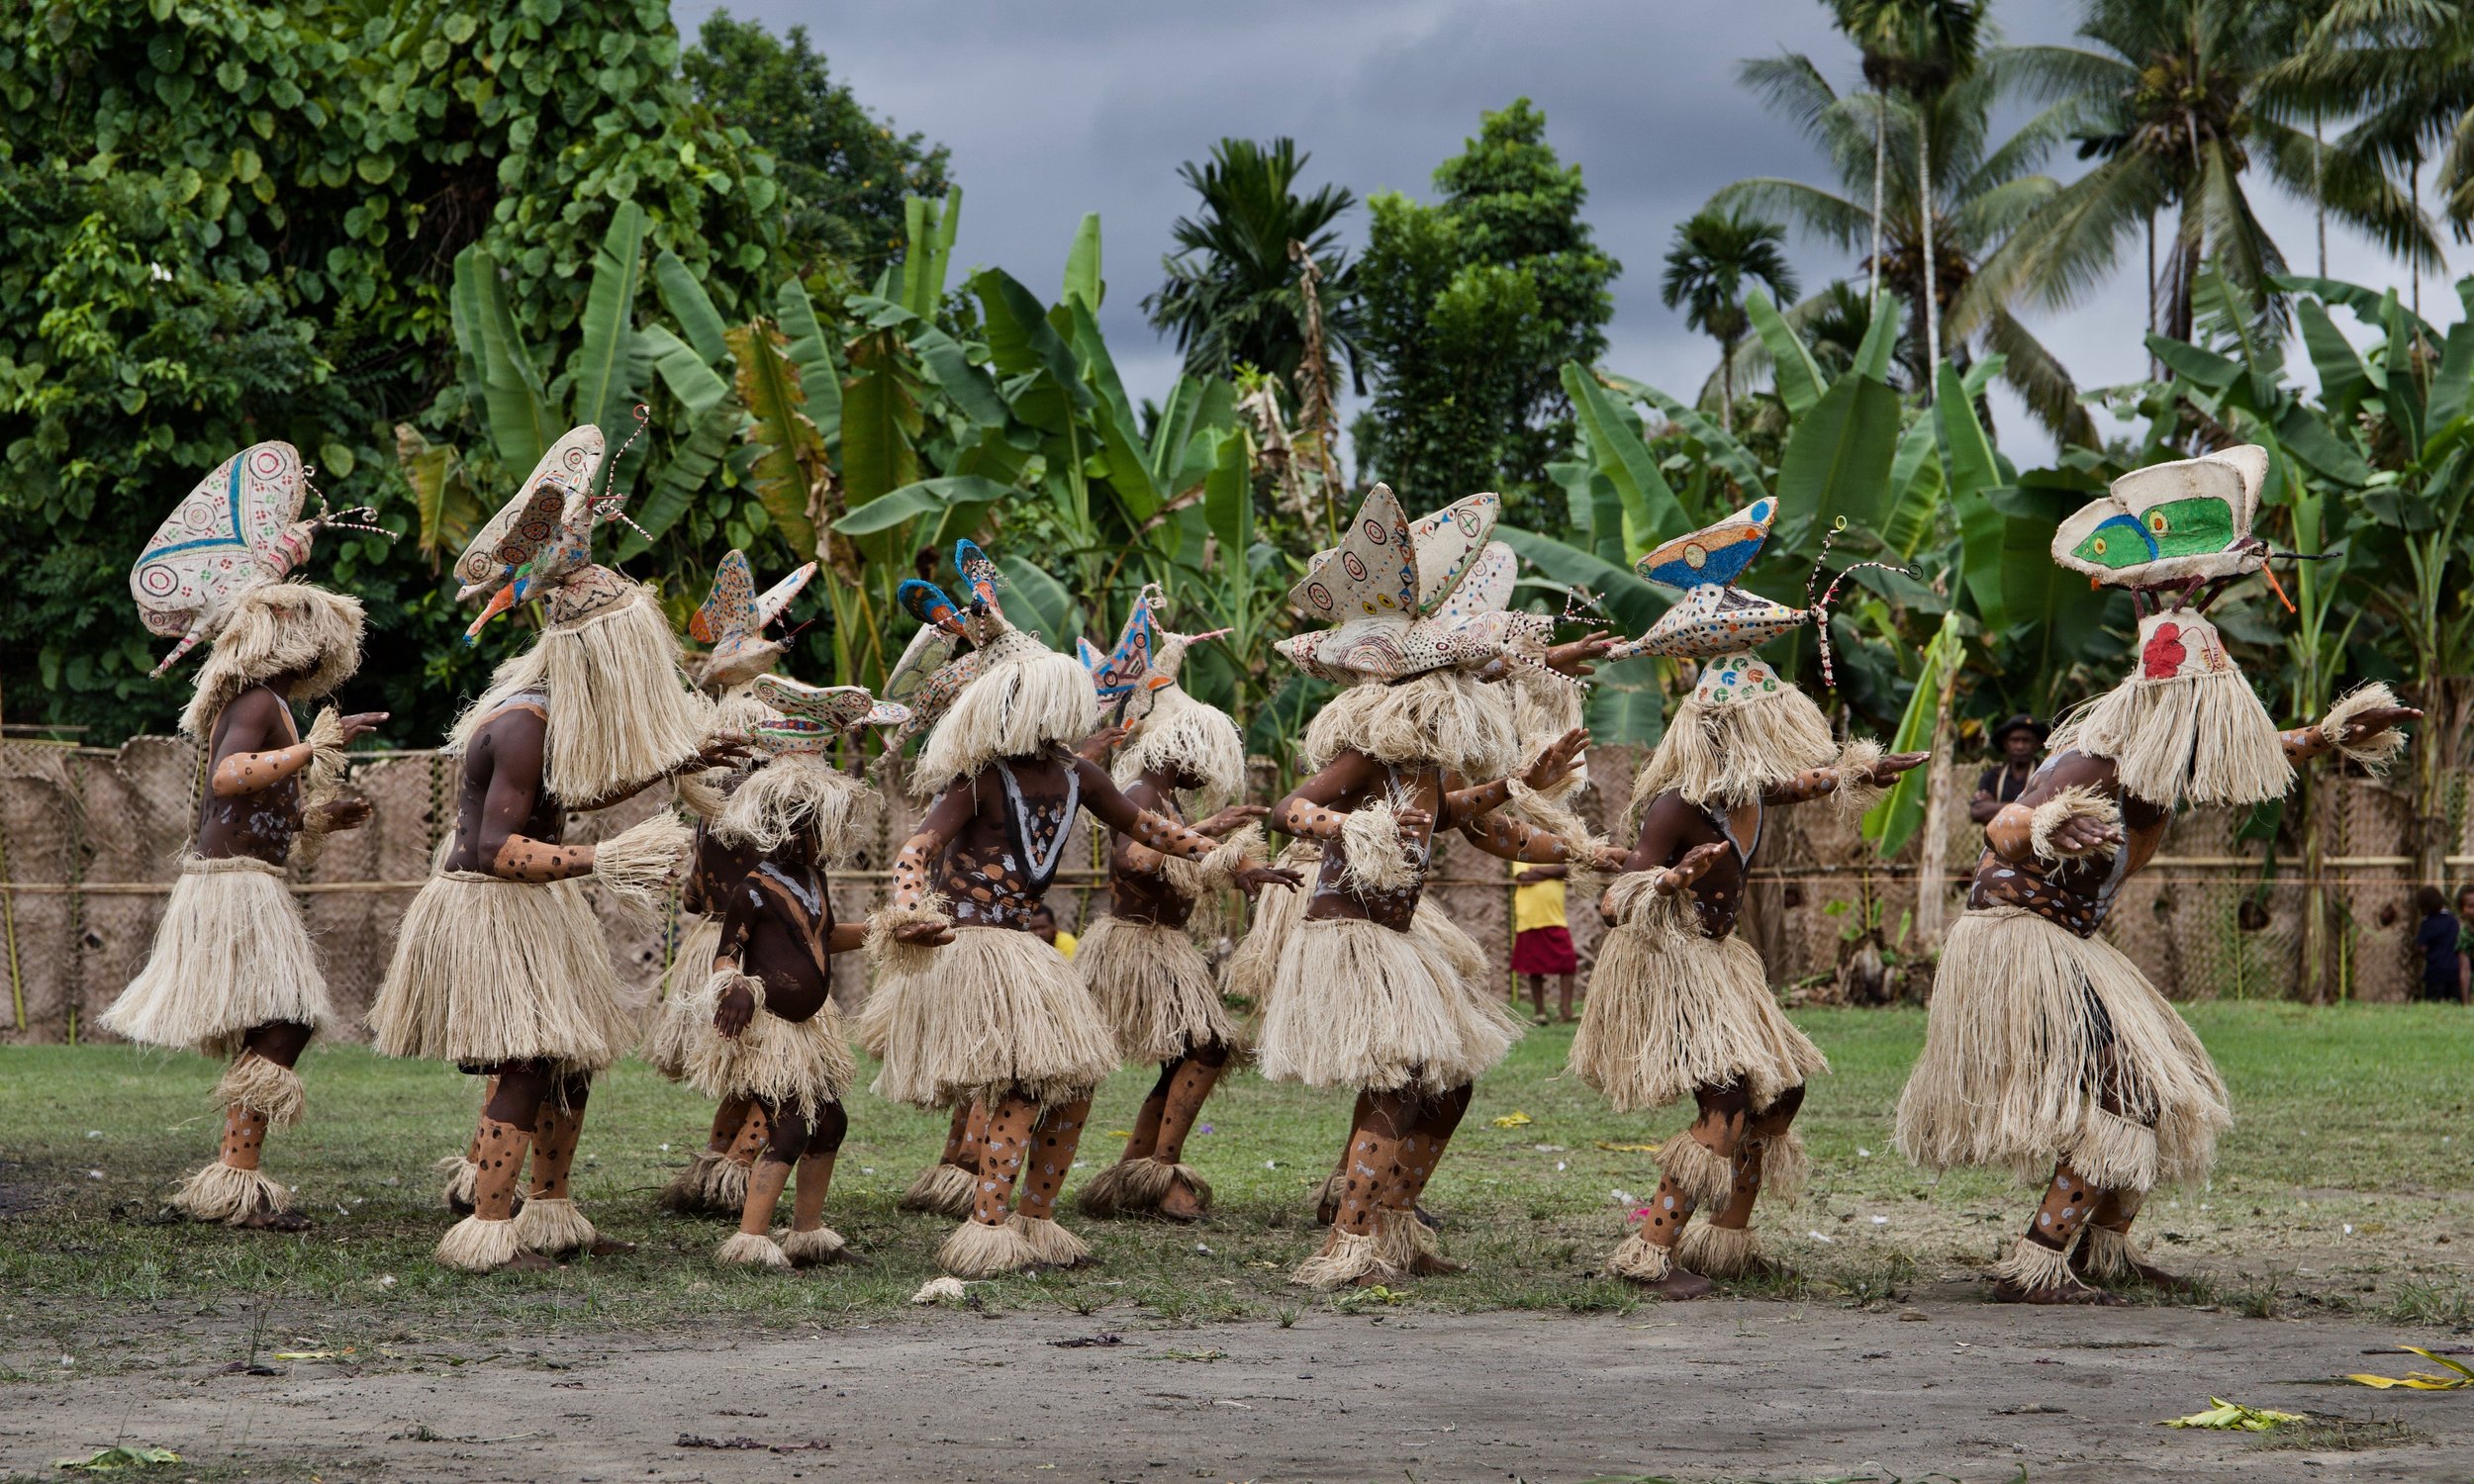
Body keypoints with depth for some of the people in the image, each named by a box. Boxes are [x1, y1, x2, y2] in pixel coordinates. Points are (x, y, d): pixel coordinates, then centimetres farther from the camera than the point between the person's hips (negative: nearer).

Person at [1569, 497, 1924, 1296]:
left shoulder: (1749, 792, 1)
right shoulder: (1679, 805, -25)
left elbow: (1805, 780, 27)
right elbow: (1616, 903, -30)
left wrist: (1865, 770, 25)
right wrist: (1675, 880, -46)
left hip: (1713, 960, 10)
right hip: (1665, 965, -10)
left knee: (1781, 1092, 15)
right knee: (1728, 1107, -20)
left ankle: (1726, 1242, 25)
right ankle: (1652, 1250, -17)